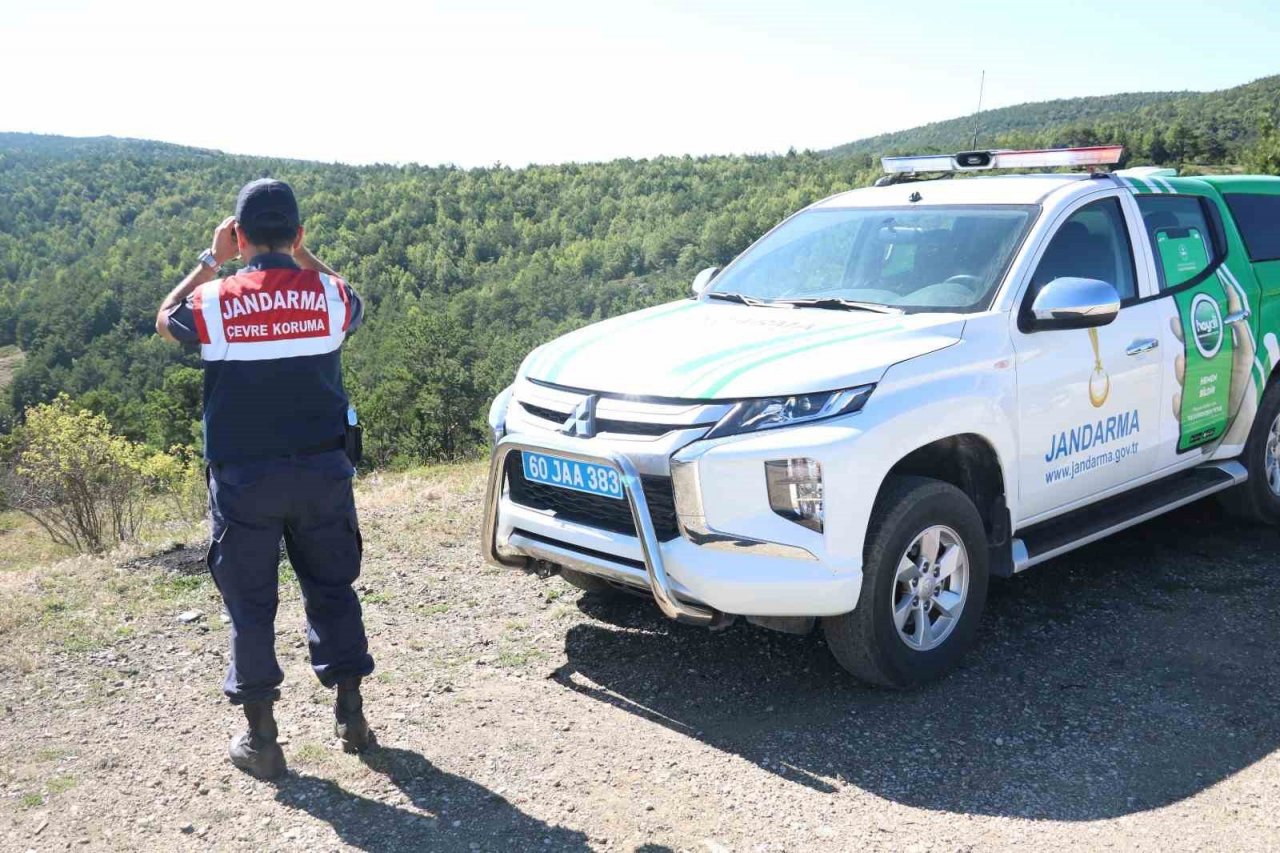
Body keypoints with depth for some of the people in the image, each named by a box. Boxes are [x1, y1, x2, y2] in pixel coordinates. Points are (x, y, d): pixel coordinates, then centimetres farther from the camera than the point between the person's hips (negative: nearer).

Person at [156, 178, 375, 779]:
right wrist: (303, 258, 18)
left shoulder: (214, 301, -10)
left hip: (244, 480, -1)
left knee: (250, 604, 9)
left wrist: (210, 261, 16)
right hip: (322, 473, 2)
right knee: (332, 590, 16)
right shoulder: (330, 295, -7)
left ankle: (261, 739, 16)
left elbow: (165, 321, 14)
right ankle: (350, 714, 21)